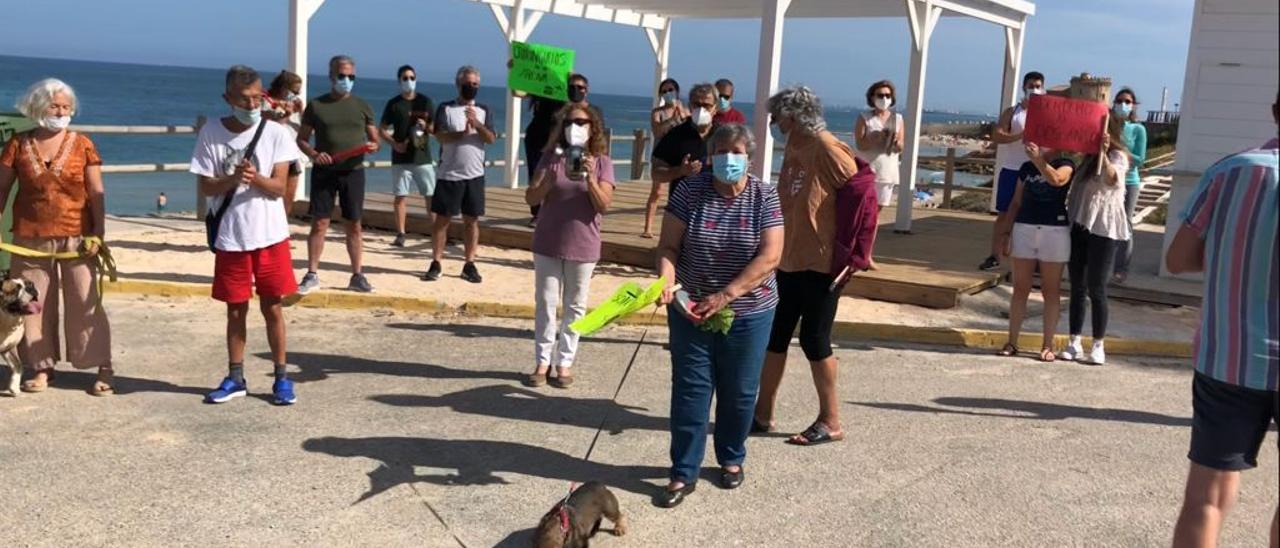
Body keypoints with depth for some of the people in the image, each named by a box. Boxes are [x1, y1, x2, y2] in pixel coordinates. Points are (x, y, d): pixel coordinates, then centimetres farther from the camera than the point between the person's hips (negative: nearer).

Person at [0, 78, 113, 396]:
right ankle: (42, 367, 19)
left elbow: (96, 193, -1)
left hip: (76, 238, -2)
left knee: (85, 303, -2)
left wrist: (98, 234, -8)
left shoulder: (82, 145, 1)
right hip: (31, 240, 2)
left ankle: (103, 369, 2)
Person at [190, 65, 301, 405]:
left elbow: (279, 187, -6)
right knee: (236, 310, 10)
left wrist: (255, 177, -27)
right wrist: (233, 179, -21)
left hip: (270, 235, -1)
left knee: (273, 308, 5)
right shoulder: (211, 134, -2)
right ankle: (235, 378, 23)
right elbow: (206, 187, -2)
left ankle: (281, 377, 16)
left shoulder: (276, 133, -4)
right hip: (230, 237, 1)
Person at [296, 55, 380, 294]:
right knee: (319, 223, -1)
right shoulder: (316, 105, 3)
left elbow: (375, 139, 11)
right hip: (324, 171, -1)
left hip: (353, 171, 1)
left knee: (354, 224, 5)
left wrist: (372, 146, -13)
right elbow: (301, 139, 6)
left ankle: (357, 276, 13)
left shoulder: (362, 106, 7)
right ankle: (312, 275, 8)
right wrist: (314, 154, -14)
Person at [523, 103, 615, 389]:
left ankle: (565, 363, 17)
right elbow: (531, 198, -6)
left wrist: (589, 178, -25)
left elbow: (604, 206, -11)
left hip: (583, 246, -1)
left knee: (574, 306, 8)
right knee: (545, 304, 6)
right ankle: (542, 362, 14)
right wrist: (550, 179, -23)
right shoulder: (552, 157, -1)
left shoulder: (601, 162, -4)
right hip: (548, 244, 1)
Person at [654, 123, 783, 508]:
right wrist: (666, 281, -27)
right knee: (690, 390, 2)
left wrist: (726, 295, -24)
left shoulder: (764, 198, -8)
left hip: (748, 313, 0)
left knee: (739, 392, 13)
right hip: (691, 310, 0)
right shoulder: (690, 192, -6)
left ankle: (731, 459, 35)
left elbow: (769, 257, -16)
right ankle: (684, 473, 12)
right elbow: (668, 247, -6)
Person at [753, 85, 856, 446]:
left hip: (821, 264, -8)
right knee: (774, 336, 13)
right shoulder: (793, 147, 8)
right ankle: (763, 413, 25)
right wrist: (778, 247, 15)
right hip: (790, 261, 8)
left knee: (814, 341, 1)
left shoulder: (828, 150, -16)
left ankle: (830, 422, 16)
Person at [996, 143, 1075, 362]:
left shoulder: (1066, 165, -1)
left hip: (1055, 231, -4)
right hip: (1024, 229, 4)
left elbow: (1056, 179, -25)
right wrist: (1007, 232, 8)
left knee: (1051, 290, 2)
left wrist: (1038, 160, -36)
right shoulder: (1027, 167, 12)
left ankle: (1047, 345, 8)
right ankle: (1012, 342, 11)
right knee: (1020, 288, 5)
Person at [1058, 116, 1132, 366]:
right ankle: (1074, 343, 13)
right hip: (1079, 226, 7)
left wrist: (1103, 154, -43)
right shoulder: (1089, 156, 17)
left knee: (1096, 289, -3)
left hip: (1103, 229, -7)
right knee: (1076, 287, 7)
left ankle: (1098, 346, 5)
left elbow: (1112, 179, -28)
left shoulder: (1117, 156, -5)